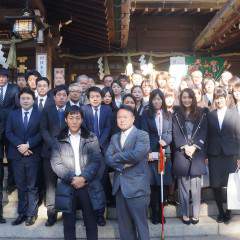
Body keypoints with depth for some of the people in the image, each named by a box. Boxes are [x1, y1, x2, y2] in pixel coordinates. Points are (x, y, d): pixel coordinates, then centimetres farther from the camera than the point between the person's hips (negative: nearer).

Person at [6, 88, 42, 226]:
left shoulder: (40, 115, 1)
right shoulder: (13, 115, 11)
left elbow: (41, 133, -6)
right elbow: (9, 133, 3)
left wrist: (28, 145, -16)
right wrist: (20, 145, -11)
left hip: (33, 155, -3)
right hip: (17, 155, 3)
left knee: (32, 186, 4)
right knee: (20, 186, 10)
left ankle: (31, 214, 13)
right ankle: (22, 213, 19)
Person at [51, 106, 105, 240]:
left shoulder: (91, 138, 6)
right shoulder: (59, 139, 5)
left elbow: (96, 160, -3)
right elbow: (56, 163, -3)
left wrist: (83, 177, -15)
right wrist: (71, 179, -13)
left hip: (88, 186, 0)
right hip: (67, 186, 0)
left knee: (91, 221, 8)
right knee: (68, 221, 9)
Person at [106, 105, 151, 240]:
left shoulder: (142, 135, -6)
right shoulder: (115, 138, 13)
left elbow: (137, 155, -22)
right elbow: (108, 159, 2)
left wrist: (116, 156, -8)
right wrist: (122, 165, -16)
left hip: (137, 187, -6)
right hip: (120, 187, 6)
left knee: (141, 225, 3)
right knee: (124, 226, 16)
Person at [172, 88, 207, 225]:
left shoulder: (201, 114, 7)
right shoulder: (176, 115, 7)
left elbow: (203, 133, 1)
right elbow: (176, 133, 0)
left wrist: (194, 147, -11)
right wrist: (185, 147, -12)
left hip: (197, 152, 0)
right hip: (181, 153, 0)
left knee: (195, 185, 0)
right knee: (183, 185, 2)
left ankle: (196, 214, 11)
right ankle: (185, 214, 12)